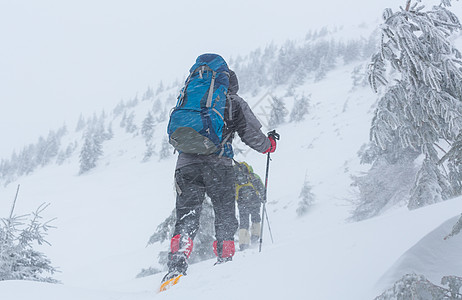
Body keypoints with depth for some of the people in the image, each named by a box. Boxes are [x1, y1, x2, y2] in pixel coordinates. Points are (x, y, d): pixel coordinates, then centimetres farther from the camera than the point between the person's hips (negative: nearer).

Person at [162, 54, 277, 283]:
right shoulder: (234, 102, 13)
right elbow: (252, 135, 8)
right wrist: (269, 145, 27)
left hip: (186, 163, 3)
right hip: (218, 163, -3)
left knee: (186, 219, 3)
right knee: (226, 217, 11)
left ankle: (177, 266, -12)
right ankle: (224, 262, 5)